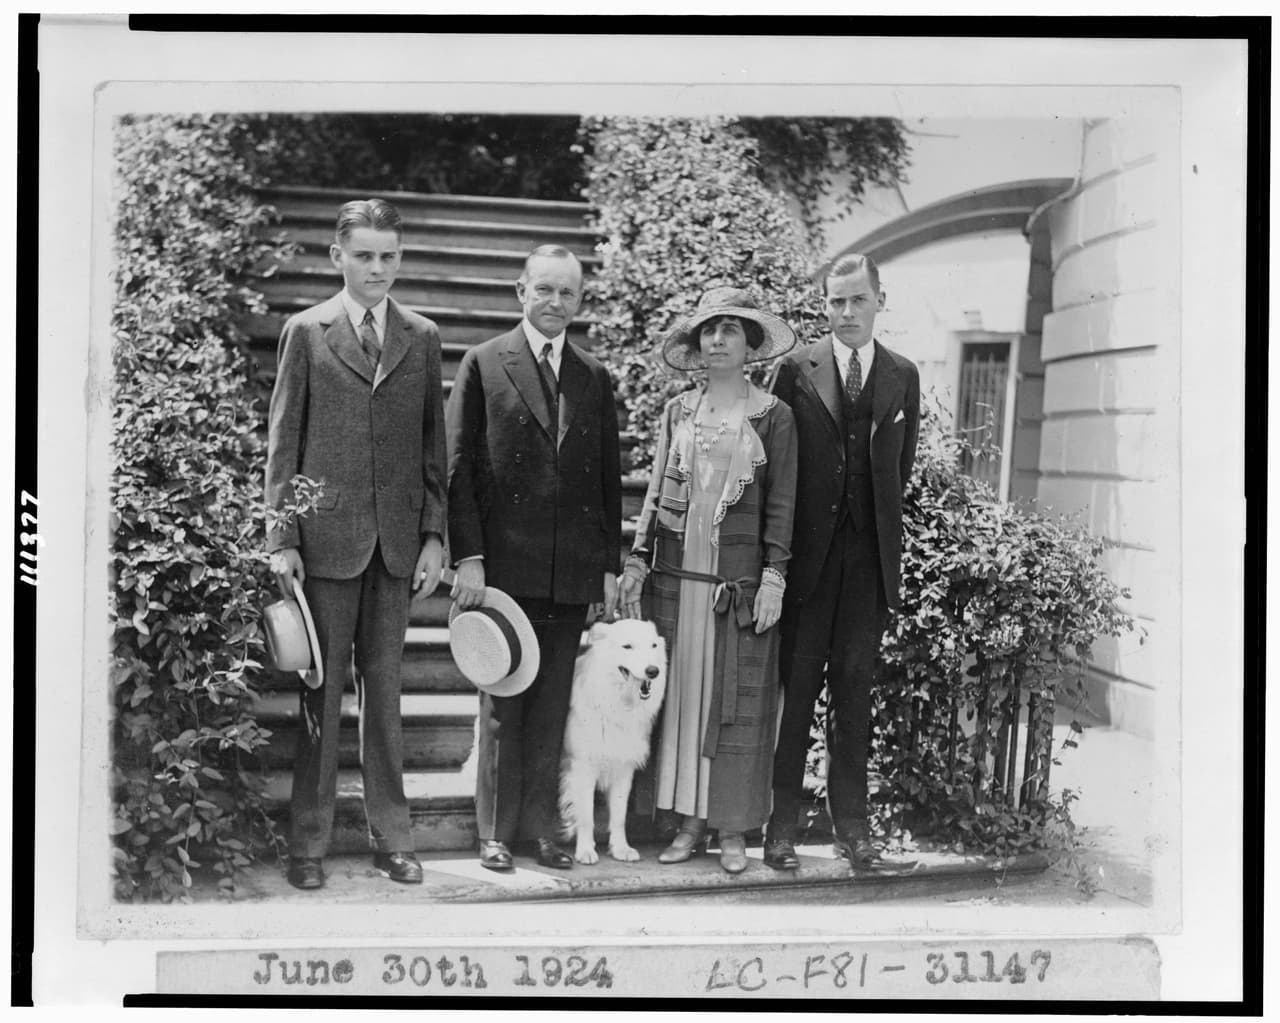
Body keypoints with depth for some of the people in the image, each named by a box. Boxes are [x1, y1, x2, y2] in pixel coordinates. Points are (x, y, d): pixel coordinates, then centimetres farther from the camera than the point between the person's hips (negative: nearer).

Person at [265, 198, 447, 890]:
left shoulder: (422, 338, 10)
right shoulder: (305, 332, 3)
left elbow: (432, 443, 11)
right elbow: (283, 442, 1)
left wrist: (434, 534, 4)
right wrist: (281, 537, -5)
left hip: (397, 541, 2)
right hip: (325, 536, -2)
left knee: (384, 689, 8)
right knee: (320, 692, 2)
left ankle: (390, 837, 16)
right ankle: (308, 843, 10)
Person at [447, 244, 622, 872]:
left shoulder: (595, 379, 14)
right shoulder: (484, 364, 3)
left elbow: (609, 479, 14)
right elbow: (459, 467, -1)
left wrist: (610, 567, 9)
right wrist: (468, 556, -9)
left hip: (573, 572, 3)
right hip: (504, 565, -3)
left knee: (552, 707, 6)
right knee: (501, 705, 2)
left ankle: (542, 827, 14)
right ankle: (496, 832, 10)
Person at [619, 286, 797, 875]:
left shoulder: (772, 416, 1)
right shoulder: (678, 411, 10)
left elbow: (781, 504, 0)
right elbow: (656, 492, 12)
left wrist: (774, 577, -7)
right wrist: (637, 560, 4)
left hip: (740, 577, -3)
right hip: (677, 572, 3)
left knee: (738, 700, 0)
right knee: (681, 695, 4)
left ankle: (733, 831, 8)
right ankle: (689, 823, 12)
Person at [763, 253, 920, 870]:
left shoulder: (903, 376, 9)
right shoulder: (796, 371, 1)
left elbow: (901, 466, 15)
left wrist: (875, 520, 9)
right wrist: (777, 553, 1)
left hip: (870, 556, 2)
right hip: (806, 553, -2)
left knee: (854, 688, 6)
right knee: (795, 686, 0)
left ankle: (849, 821, 13)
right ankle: (781, 823, 5)